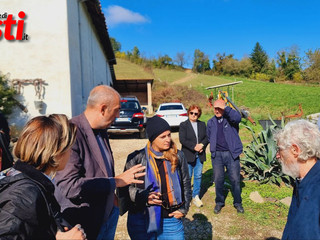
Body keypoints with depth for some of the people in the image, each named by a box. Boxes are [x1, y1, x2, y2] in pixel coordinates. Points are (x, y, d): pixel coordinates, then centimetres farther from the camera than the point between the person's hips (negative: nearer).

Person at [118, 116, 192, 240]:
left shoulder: (178, 156, 1)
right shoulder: (136, 158, -7)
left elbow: (186, 183, 11)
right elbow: (126, 187, -3)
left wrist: (184, 209, 6)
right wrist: (144, 197, -17)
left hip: (171, 220, 2)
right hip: (142, 221, -2)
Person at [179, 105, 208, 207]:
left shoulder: (202, 124, 11)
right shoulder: (183, 125, -1)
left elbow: (207, 137, 7)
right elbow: (182, 140, -11)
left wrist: (202, 145, -13)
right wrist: (194, 147, -17)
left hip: (200, 155, 4)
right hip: (188, 155, -3)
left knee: (198, 176, 9)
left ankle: (196, 196, 22)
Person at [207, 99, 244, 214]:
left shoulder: (230, 118, -2)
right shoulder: (211, 122, 10)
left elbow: (238, 118, -28)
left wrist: (225, 108, -32)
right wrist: (213, 147, 12)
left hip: (231, 154, -3)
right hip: (217, 155, 3)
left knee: (235, 179, 5)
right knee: (218, 180, 9)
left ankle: (238, 203, 24)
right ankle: (219, 202, 27)